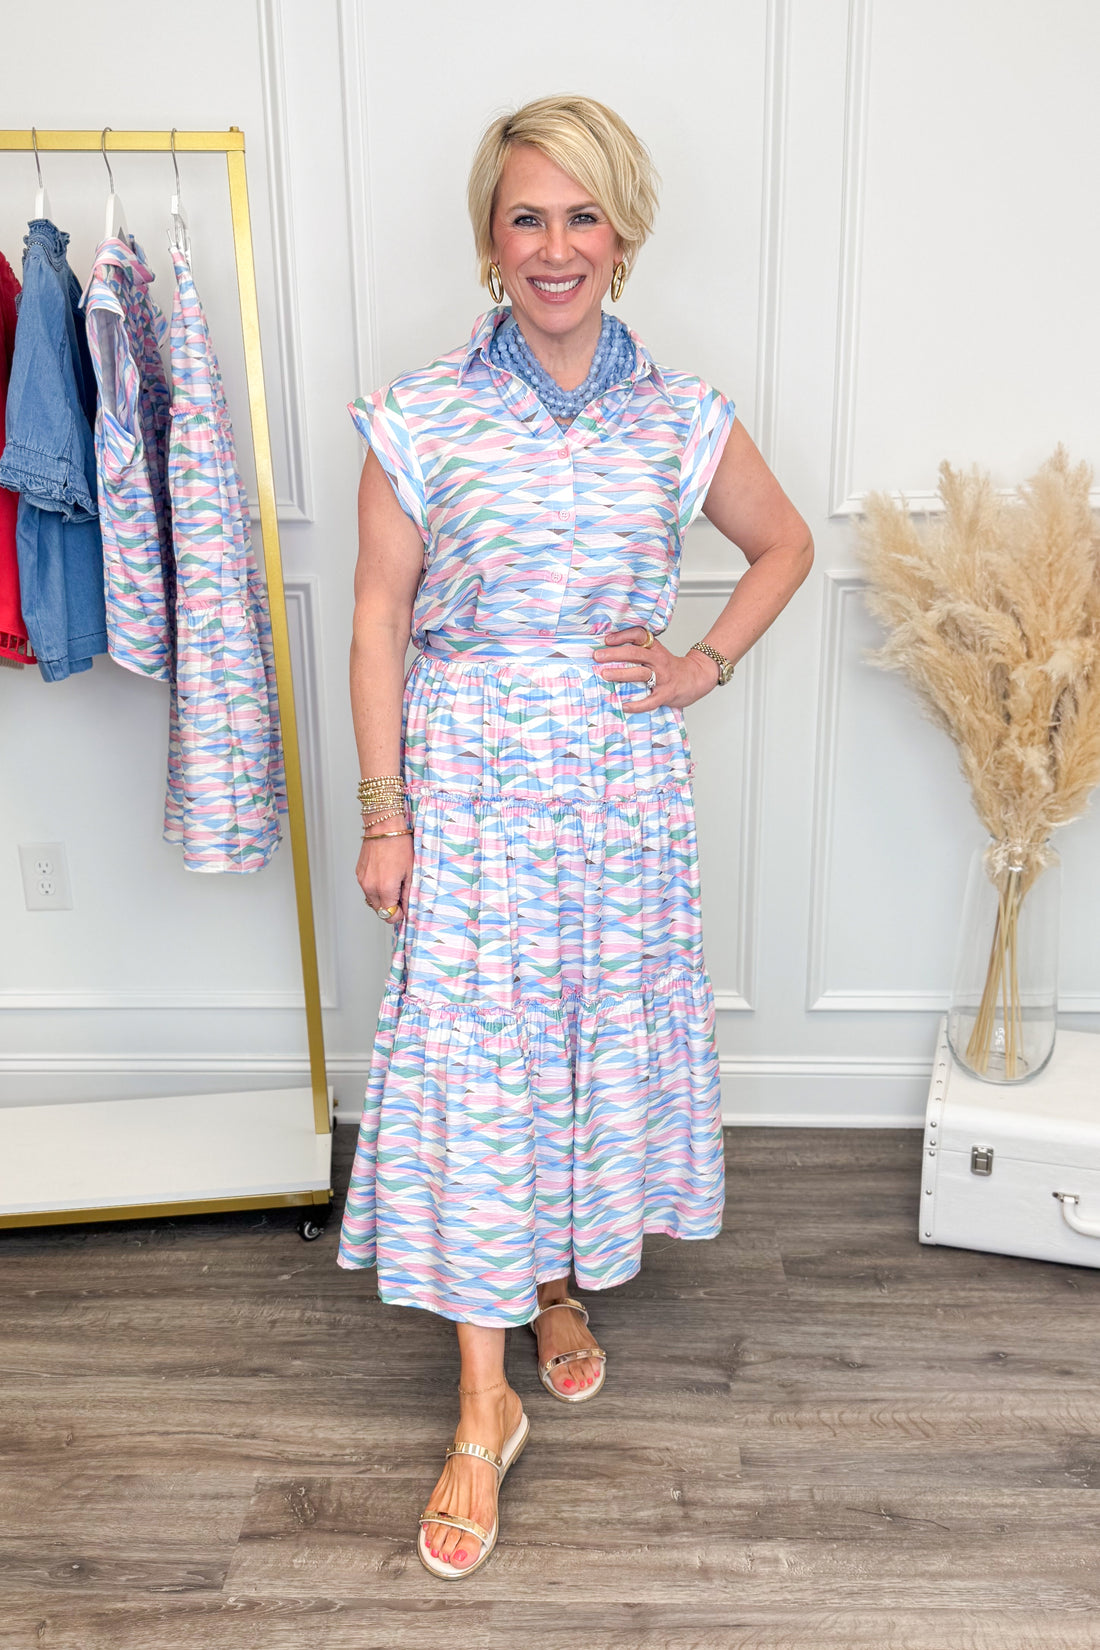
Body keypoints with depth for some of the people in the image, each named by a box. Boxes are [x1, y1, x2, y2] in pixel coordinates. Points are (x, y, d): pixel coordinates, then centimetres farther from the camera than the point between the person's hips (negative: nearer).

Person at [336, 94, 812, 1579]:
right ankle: (486, 1407, 13)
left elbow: (784, 544, 17)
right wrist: (384, 815, -5)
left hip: (624, 777, 2)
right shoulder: (421, 419, -3)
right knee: (473, 1061, -1)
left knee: (602, 1030, 12)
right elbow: (379, 622, -2)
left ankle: (563, 1281, 39)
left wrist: (708, 664, 2)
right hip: (473, 782, -2)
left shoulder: (681, 419, 2)